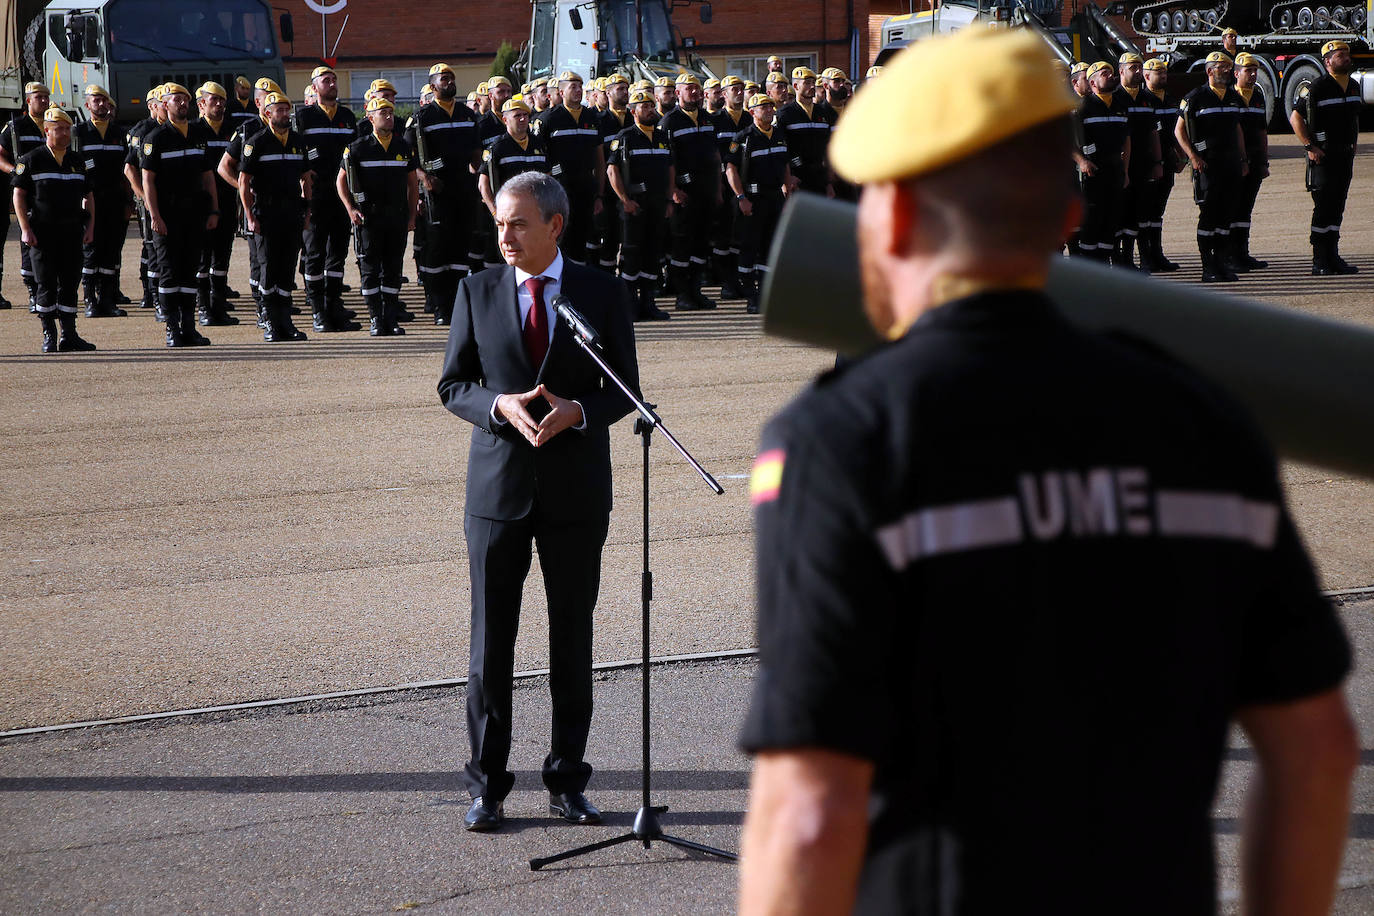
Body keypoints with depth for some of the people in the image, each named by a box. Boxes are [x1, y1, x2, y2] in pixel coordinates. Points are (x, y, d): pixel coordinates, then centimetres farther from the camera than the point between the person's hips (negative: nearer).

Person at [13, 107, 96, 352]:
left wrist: (90, 227, 8)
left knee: (70, 283, 3)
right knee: (46, 285, -2)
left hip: (72, 231, 4)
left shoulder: (77, 162, 14)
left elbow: (88, 196, 18)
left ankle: (69, 335, 7)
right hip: (42, 232, -4)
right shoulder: (31, 160, -1)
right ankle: (49, 336, 5)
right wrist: (25, 229, -11)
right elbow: (18, 195, -3)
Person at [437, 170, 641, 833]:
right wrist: (500, 405, -15)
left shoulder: (603, 294, 2)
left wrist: (577, 411, -16)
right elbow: (453, 385, 6)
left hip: (576, 487, 0)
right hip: (499, 485, 0)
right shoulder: (477, 292, 3)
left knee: (573, 642, 6)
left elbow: (624, 390, 5)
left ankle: (567, 783, 17)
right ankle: (486, 788, 10)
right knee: (490, 643, 1)